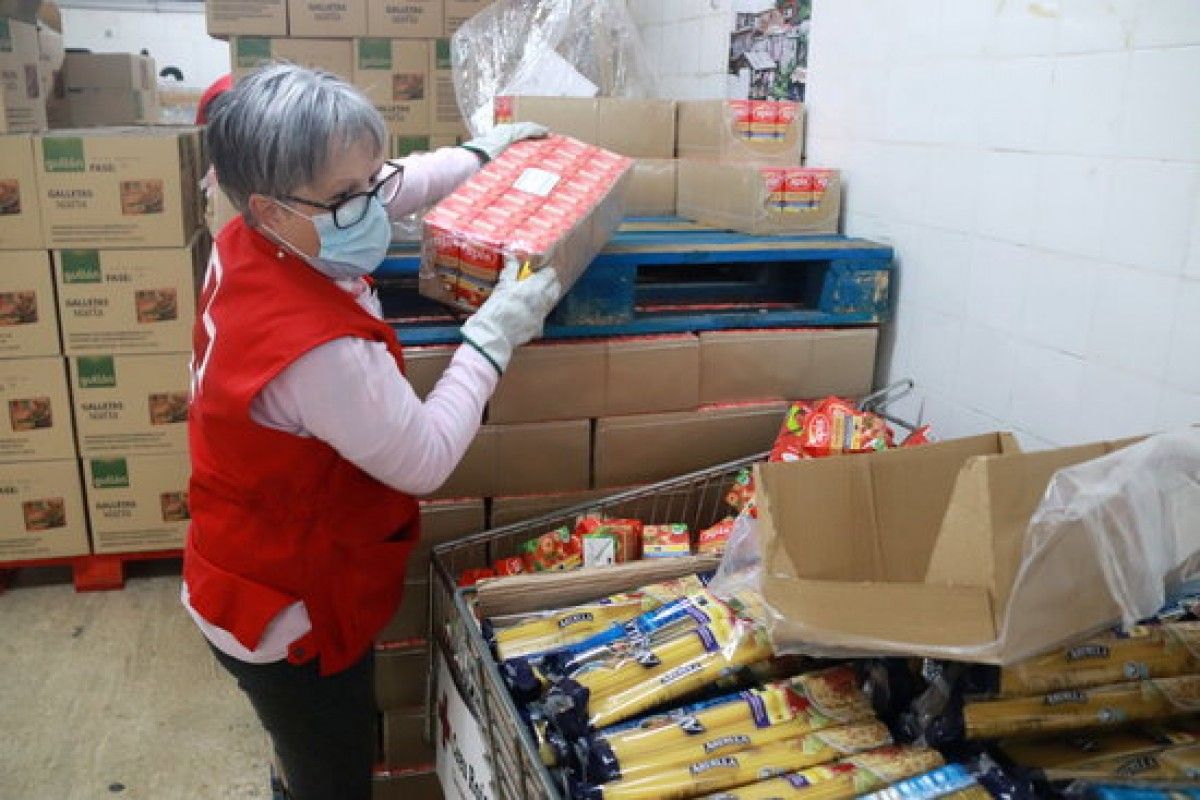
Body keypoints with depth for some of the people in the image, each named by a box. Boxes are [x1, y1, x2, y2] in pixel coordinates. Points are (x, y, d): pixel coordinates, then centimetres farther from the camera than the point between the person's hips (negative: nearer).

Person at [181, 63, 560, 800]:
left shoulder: (249, 243, -10)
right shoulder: (319, 349, -39)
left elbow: (390, 190, 9)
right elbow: (426, 460, -25)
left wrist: (480, 155, 14)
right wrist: (495, 333, -20)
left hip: (262, 580, 8)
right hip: (291, 620, -8)